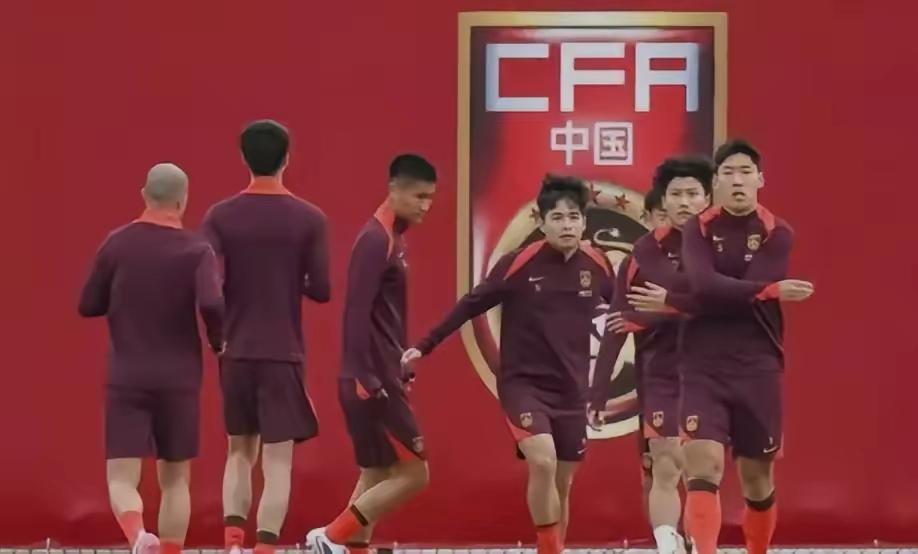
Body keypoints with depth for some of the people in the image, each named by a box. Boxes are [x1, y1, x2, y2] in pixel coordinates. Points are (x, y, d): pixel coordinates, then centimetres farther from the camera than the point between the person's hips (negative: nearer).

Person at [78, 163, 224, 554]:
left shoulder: (117, 244, 1)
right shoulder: (196, 251, -6)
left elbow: (88, 306, 7)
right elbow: (212, 304, -21)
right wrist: (219, 342, -2)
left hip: (126, 378, 0)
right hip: (179, 378, 0)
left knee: (122, 477, -2)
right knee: (175, 479, 14)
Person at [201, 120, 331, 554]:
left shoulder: (220, 216, -1)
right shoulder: (309, 219, -5)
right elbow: (321, 290, -5)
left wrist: (219, 333, 10)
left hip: (236, 352, 2)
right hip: (284, 354, -2)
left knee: (240, 451, 17)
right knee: (278, 459, 0)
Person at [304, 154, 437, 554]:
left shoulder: (392, 239, 15)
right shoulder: (376, 240, -15)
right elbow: (357, 312, -21)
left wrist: (399, 369, 18)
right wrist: (364, 378, -24)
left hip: (384, 377, 10)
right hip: (372, 381, -10)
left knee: (376, 476, 10)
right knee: (413, 473, -7)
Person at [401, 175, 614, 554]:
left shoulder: (597, 266, -3)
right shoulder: (518, 264, -14)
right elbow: (471, 305, -8)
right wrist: (424, 346, -8)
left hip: (571, 388, 4)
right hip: (522, 382, -4)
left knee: (562, 482, 8)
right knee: (542, 462, -25)